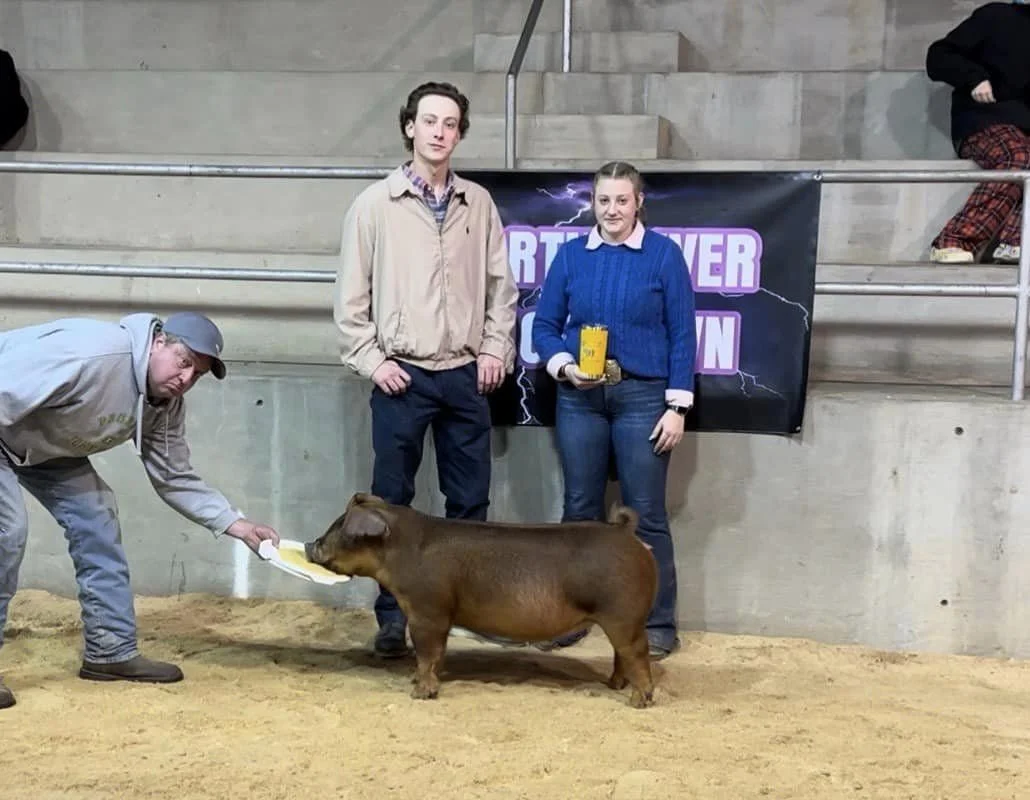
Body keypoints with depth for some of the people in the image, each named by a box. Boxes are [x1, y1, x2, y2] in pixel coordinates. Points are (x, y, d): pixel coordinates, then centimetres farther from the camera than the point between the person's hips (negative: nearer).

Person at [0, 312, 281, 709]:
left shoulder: (166, 404, -8)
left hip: (45, 445, 9)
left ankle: (111, 650, 7)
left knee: (95, 516, 1)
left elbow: (175, 477, 0)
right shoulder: (96, 352, -36)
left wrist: (235, 523, -10)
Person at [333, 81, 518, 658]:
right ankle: (393, 614, 12)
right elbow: (351, 295, 0)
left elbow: (501, 284, 12)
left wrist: (496, 349, 3)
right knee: (392, 502, 2)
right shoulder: (375, 204, 0)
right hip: (401, 377, -2)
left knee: (471, 501, 9)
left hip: (465, 376, 2)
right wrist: (372, 360, -6)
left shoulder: (479, 204, 7)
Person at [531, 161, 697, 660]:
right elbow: (545, 325, 7)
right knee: (580, 509, 9)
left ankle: (657, 624, 9)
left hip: (642, 396, -3)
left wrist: (677, 405, -7)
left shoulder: (664, 254, -1)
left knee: (645, 513, 0)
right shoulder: (571, 255, 6)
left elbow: (682, 334, -2)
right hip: (580, 398, 3)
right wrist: (565, 366, -12)